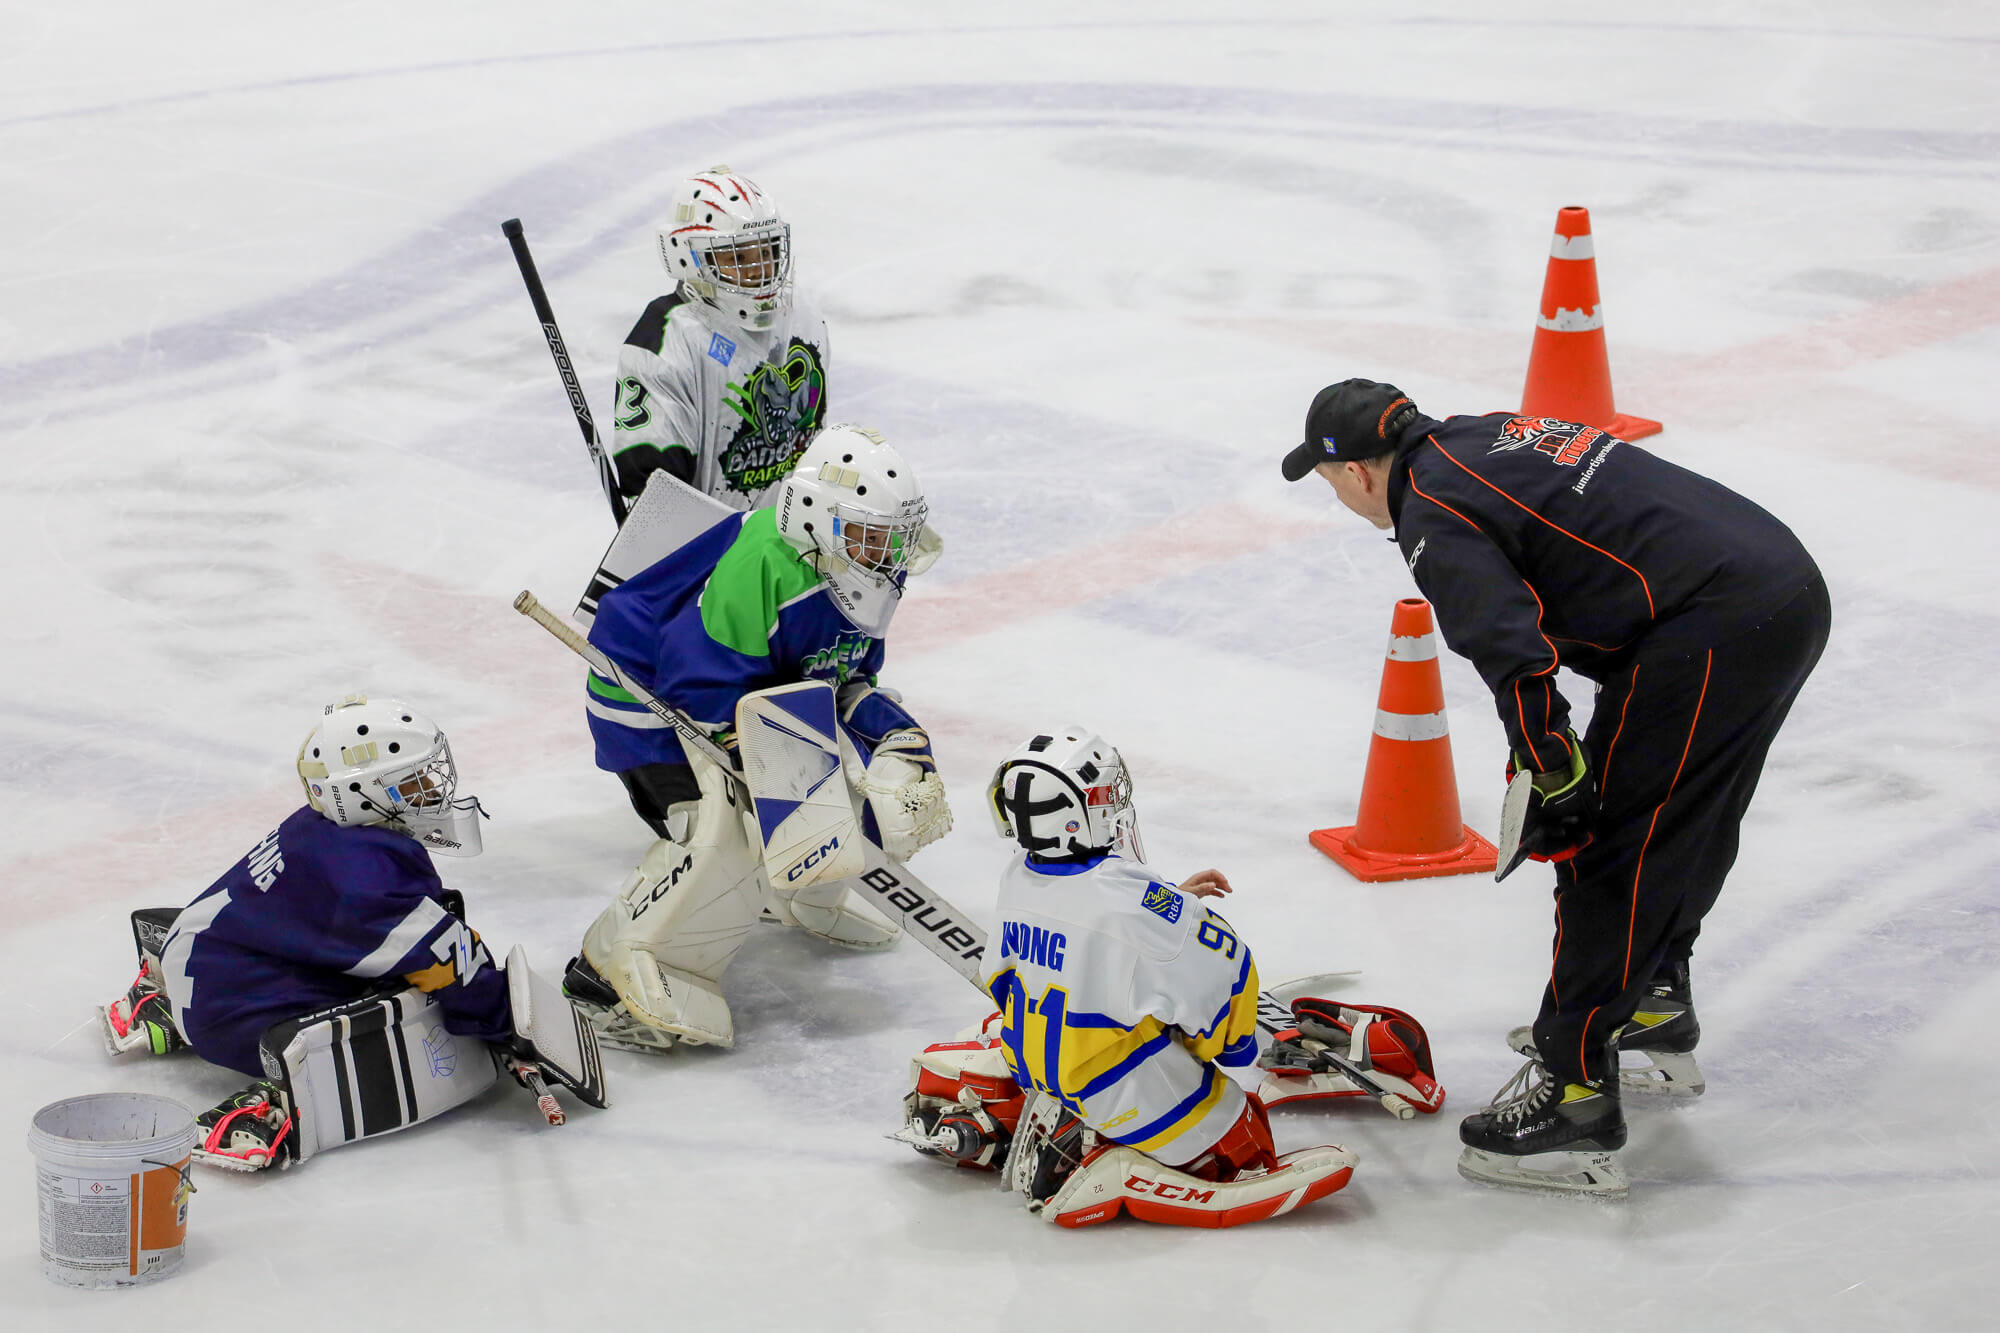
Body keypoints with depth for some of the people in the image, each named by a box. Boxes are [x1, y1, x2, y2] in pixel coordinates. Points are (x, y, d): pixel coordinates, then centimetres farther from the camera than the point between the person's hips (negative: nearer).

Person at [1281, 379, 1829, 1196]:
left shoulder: (1431, 515, -5)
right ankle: (1654, 1014, 41)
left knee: (1611, 846, -5)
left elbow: (1515, 652, -18)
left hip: (1714, 626, -10)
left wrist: (1558, 780, -15)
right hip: (1794, 584, 10)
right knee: (1685, 822, 25)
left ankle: (1574, 1101, -5)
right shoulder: (1491, 434, 22)